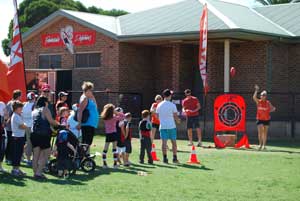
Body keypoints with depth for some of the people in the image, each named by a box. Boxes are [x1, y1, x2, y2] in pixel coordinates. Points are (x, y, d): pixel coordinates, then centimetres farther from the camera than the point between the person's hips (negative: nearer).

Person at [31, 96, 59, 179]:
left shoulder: (34, 111, 17)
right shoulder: (45, 109, -3)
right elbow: (51, 121, -10)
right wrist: (58, 124, 7)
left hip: (34, 134, 7)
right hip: (43, 134, -7)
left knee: (36, 155, 9)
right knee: (46, 154, 0)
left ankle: (35, 172, 10)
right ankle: (39, 172, -7)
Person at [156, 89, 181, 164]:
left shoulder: (159, 105, 3)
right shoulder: (172, 105, -8)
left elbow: (157, 116, 10)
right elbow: (175, 116, -7)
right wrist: (178, 120, 14)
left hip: (162, 126, 3)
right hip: (171, 126, -3)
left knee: (164, 142, 3)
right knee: (174, 142, 6)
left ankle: (165, 158, 0)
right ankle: (174, 158, 7)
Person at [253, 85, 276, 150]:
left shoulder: (268, 102, 1)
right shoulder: (258, 101, -1)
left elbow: (273, 108, 4)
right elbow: (254, 97, -18)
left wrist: (271, 110, -18)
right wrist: (256, 90, -23)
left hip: (266, 119, 1)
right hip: (259, 119, -1)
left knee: (265, 133, 7)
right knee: (260, 132, -12)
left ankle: (264, 145, 14)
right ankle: (260, 144, -11)